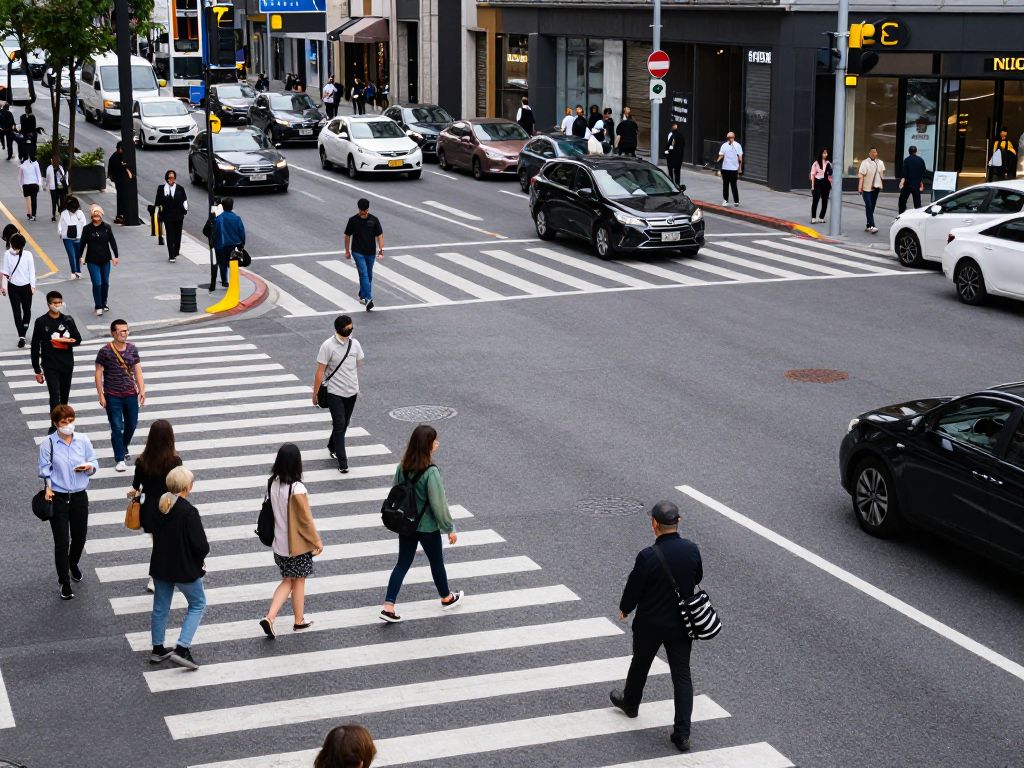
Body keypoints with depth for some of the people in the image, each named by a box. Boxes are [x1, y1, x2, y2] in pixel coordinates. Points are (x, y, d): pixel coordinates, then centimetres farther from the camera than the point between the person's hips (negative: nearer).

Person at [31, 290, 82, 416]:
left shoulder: (68, 320, 3)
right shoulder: (41, 322, -5)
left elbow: (78, 339, 12)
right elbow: (35, 347, -1)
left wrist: (69, 342, -14)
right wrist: (37, 370, -3)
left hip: (67, 364, 4)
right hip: (50, 366, -4)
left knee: (65, 396, 13)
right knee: (55, 396, -11)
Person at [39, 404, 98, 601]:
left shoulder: (83, 440, -3)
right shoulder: (48, 443, -10)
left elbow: (95, 463, 5)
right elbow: (44, 469, -6)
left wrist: (89, 467, -17)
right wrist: (48, 487, -21)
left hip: (79, 496, 3)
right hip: (58, 498, -3)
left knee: (79, 537, 17)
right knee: (61, 541, -1)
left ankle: (74, 564, 49)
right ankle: (64, 583, 13)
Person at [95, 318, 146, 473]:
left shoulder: (132, 349, 1)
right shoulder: (105, 351, -11)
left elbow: (138, 371, 3)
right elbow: (99, 373, -7)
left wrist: (142, 391, -4)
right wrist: (101, 395, -9)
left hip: (131, 394, 4)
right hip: (112, 396, -4)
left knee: (131, 425, 14)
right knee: (117, 428, -4)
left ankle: (124, 449, 40)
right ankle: (120, 459, 5)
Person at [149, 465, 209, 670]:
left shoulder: (159, 507, -3)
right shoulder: (189, 511, -24)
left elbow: (155, 533, 9)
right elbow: (201, 545, -23)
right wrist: (199, 558, -1)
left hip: (160, 566, 6)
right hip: (185, 568, -6)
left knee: (160, 607, 20)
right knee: (198, 605, 13)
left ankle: (157, 649, 31)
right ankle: (182, 649, 2)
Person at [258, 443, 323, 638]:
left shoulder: (273, 484, -6)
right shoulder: (297, 489, -25)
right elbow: (306, 519, -18)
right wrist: (317, 542, -5)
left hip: (280, 544, 6)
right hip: (298, 545, -6)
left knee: (287, 581, 19)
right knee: (299, 582, 14)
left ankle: (269, 617, 5)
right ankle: (299, 621, 29)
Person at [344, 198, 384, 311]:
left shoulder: (374, 220, -3)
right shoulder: (353, 220, -5)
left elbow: (380, 236, -3)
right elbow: (347, 236, 5)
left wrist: (381, 251, -12)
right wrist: (347, 251, 8)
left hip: (370, 252, 3)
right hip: (357, 252, -3)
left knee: (368, 275, 13)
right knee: (364, 274, -15)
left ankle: (362, 296, 32)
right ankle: (368, 298, -24)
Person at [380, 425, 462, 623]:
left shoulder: (403, 467, -7)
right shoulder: (431, 472, -25)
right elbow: (439, 504, -20)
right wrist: (450, 528, -8)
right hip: (427, 527, -5)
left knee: (402, 563, 12)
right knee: (436, 562, 18)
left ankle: (388, 606, 4)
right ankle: (446, 598, 39)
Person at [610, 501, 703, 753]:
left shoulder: (648, 556, -25)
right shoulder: (692, 550, -12)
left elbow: (633, 589, -14)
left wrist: (624, 609, 7)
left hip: (650, 625, -3)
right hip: (682, 624, 3)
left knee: (640, 665, 23)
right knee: (682, 675, 7)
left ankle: (630, 703, 48)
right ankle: (682, 734, 5)